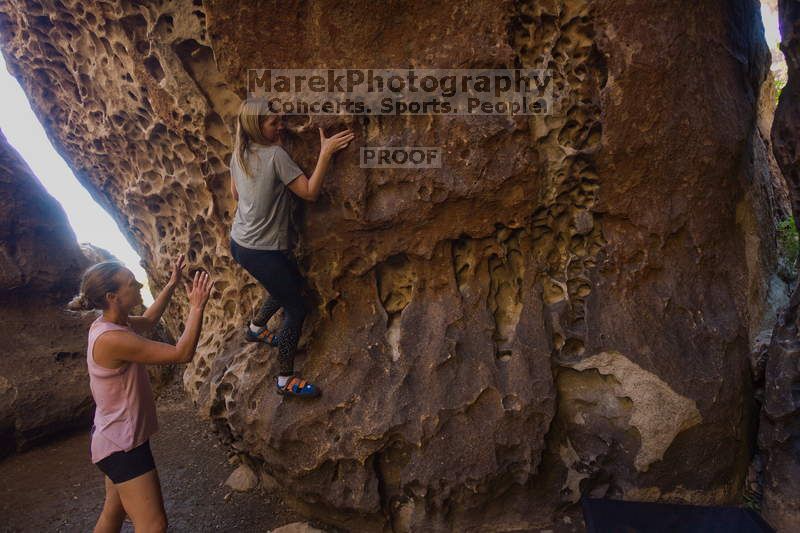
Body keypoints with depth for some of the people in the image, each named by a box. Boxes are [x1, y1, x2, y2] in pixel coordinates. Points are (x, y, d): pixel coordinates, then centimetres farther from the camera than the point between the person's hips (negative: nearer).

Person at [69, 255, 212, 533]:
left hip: (118, 439, 10)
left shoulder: (107, 323, -1)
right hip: (122, 445, -10)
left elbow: (148, 321, 21)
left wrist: (172, 284, 15)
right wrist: (196, 307, -22)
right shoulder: (112, 339, -29)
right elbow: (182, 353, -27)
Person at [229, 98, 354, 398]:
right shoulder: (276, 154, -22)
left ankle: (256, 328, 47)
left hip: (239, 243, 9)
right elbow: (310, 193, -20)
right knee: (296, 309, 3)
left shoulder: (238, 154, 3)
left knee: (291, 284, 30)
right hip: (263, 252, -9)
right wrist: (326, 153, -20)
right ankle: (286, 381, 12)